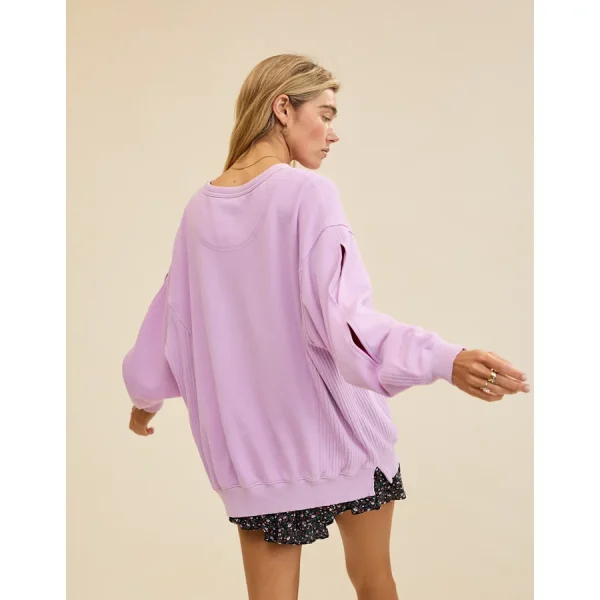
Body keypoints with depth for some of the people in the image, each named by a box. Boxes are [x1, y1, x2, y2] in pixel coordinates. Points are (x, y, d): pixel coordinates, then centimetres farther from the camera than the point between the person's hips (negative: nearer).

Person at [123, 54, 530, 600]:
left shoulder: (201, 209, 3)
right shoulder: (308, 192, -14)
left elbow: (172, 316, 12)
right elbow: (341, 316, -26)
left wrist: (146, 397, 28)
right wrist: (445, 359, -35)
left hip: (254, 447, 4)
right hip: (341, 433, -4)